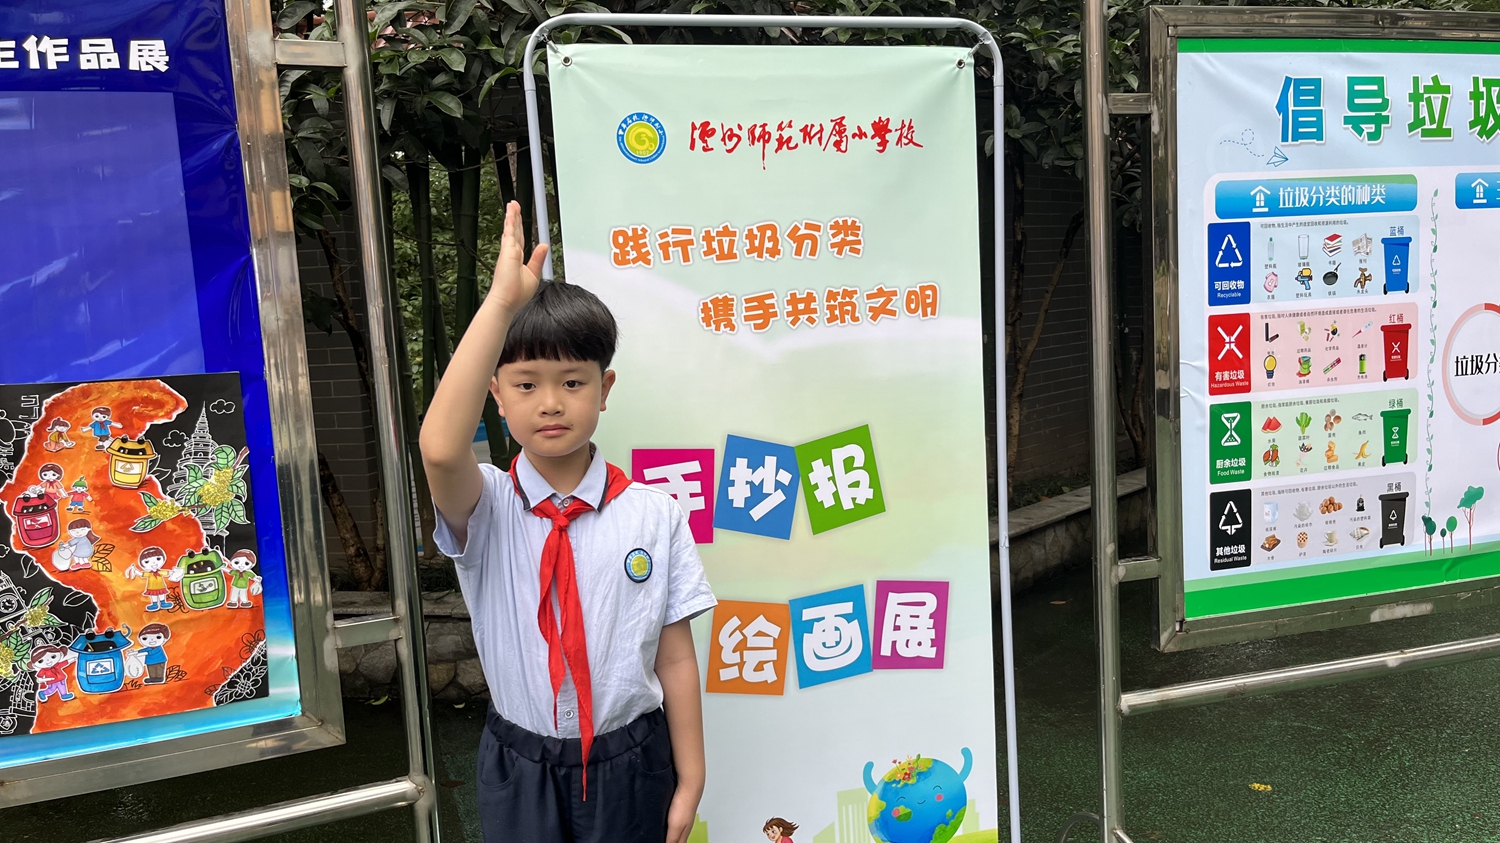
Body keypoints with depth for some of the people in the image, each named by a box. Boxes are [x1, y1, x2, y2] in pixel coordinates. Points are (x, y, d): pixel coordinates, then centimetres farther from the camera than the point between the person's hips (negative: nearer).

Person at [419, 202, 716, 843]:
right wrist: (503, 302, -38)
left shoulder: (655, 515, -10)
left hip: (630, 765, 0)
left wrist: (689, 781, -1)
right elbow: (440, 451, -36)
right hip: (518, 767, 0)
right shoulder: (485, 509, -12)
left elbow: (675, 657, -5)